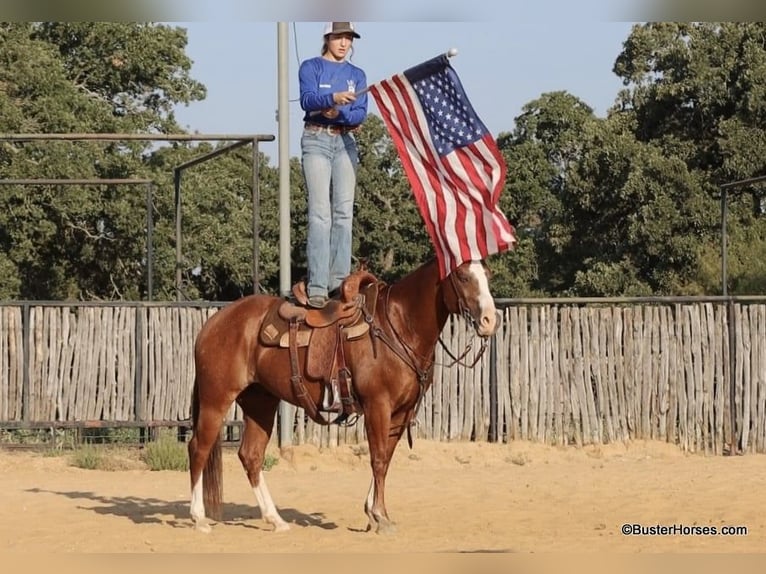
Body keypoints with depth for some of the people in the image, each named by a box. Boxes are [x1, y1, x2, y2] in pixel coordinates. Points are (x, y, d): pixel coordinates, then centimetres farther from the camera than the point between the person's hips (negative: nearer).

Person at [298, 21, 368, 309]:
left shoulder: (357, 75, 14)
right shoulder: (311, 67, 4)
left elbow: (360, 114, 2)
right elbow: (307, 99, -14)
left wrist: (339, 113, -18)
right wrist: (334, 97, -33)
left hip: (345, 142, 4)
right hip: (316, 140, -4)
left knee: (344, 212, -1)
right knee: (320, 212, -13)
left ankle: (339, 280, 0)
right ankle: (317, 286, -19)